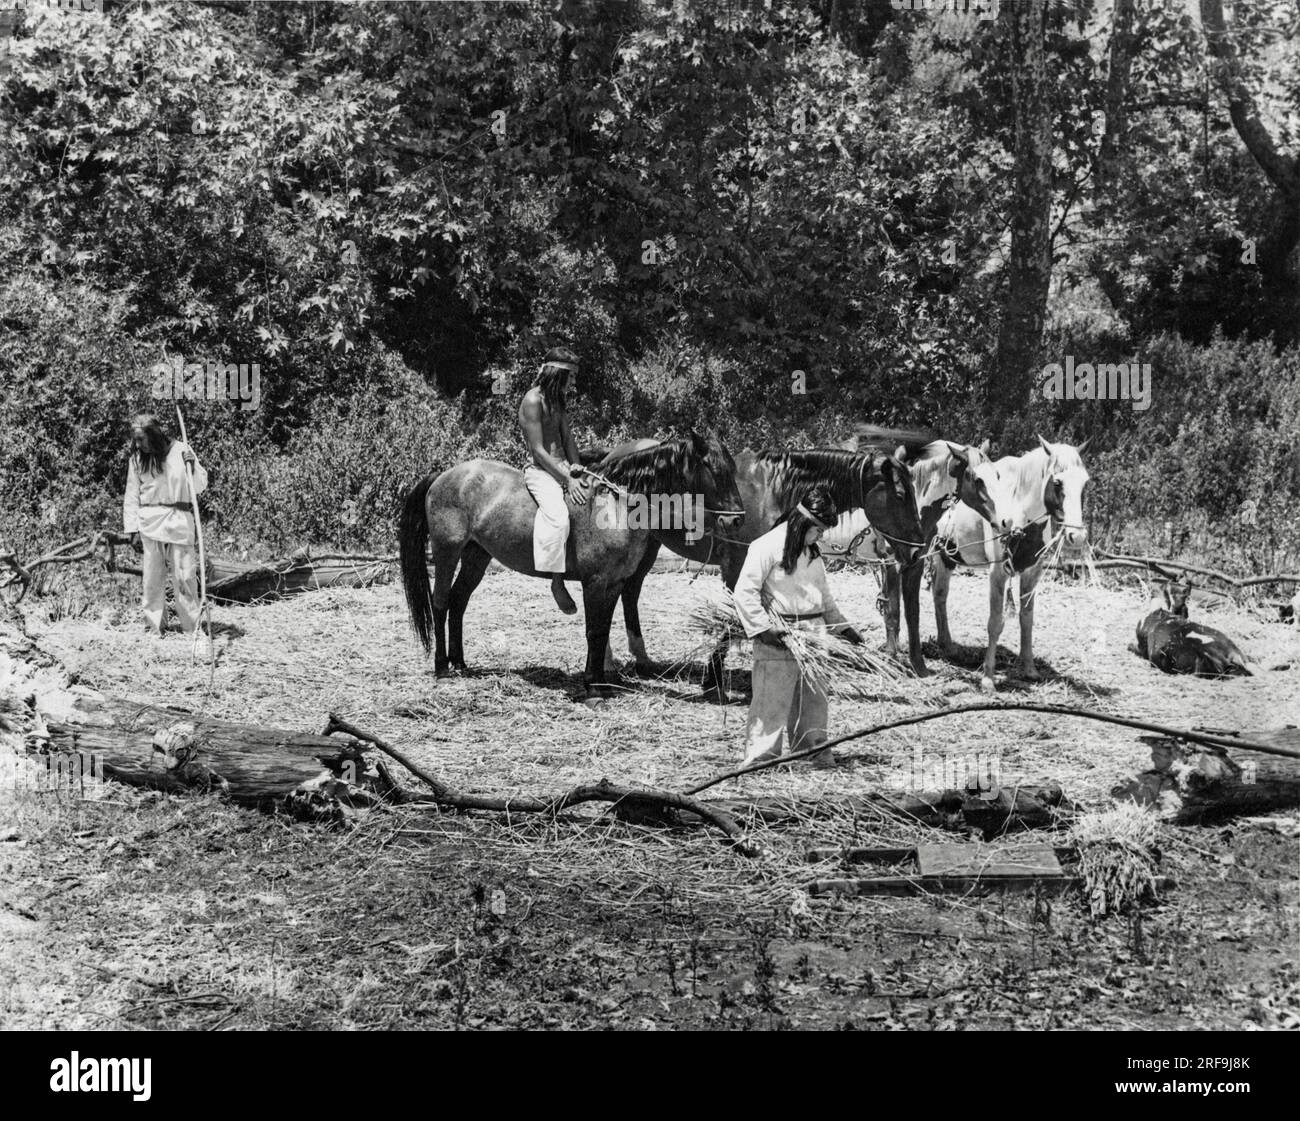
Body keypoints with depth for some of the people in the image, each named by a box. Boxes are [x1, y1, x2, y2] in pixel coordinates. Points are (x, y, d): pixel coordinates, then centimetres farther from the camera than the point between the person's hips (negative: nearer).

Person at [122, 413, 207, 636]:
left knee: (184, 577, -3)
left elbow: (200, 487, 4)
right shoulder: (137, 459, 5)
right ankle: (155, 627, 13)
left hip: (179, 523, -2)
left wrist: (191, 467, -14)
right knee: (152, 579, 4)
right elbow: (132, 497, 8)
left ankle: (193, 628, 2)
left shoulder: (181, 451, -1)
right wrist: (133, 530, 1)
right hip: (149, 524, 2)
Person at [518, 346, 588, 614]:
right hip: (540, 471, -9)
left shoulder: (559, 400, 14)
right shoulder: (533, 401, -14)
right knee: (557, 515, -33)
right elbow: (538, 450, -18)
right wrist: (567, 480, -20)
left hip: (563, 466, 9)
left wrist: (577, 472, 2)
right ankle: (557, 581, -28)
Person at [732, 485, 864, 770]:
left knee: (813, 698, 11)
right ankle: (761, 756, -1)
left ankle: (813, 749, 22)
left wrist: (843, 627, 19)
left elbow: (824, 595, 26)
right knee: (772, 699, -6)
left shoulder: (812, 553, 16)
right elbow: (744, 592, -12)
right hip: (779, 639, -7)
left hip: (813, 635, 7)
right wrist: (762, 629, -17)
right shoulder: (767, 547, -10)